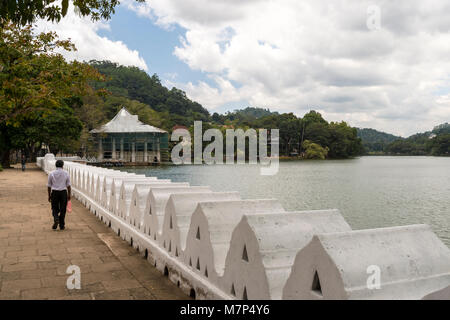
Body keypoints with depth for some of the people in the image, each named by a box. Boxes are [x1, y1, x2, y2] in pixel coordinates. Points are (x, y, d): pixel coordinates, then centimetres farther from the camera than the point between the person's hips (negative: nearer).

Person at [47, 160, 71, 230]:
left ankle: (56, 219, -12)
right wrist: (69, 195, 5)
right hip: (63, 192, 0)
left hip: (54, 192, 0)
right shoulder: (66, 173, -1)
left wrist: (49, 196, 12)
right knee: (62, 209, 8)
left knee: (55, 208, 14)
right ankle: (62, 225, 13)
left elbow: (49, 186, 3)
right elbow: (68, 185, -2)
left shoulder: (51, 173, 0)